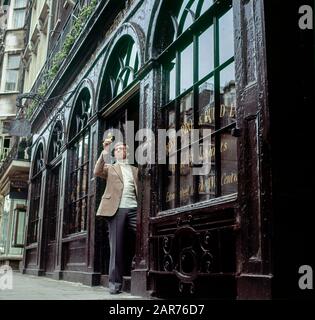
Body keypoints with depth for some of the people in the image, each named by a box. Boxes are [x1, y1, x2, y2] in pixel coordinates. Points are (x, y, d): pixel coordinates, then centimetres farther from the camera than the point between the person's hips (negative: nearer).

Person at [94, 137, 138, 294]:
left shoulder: (135, 170, 23)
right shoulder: (110, 168, 18)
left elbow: (140, 189, 15)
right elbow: (97, 172, -3)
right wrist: (104, 152, -13)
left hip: (134, 208, 1)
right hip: (116, 209, -1)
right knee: (116, 246, -2)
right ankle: (115, 282, 5)